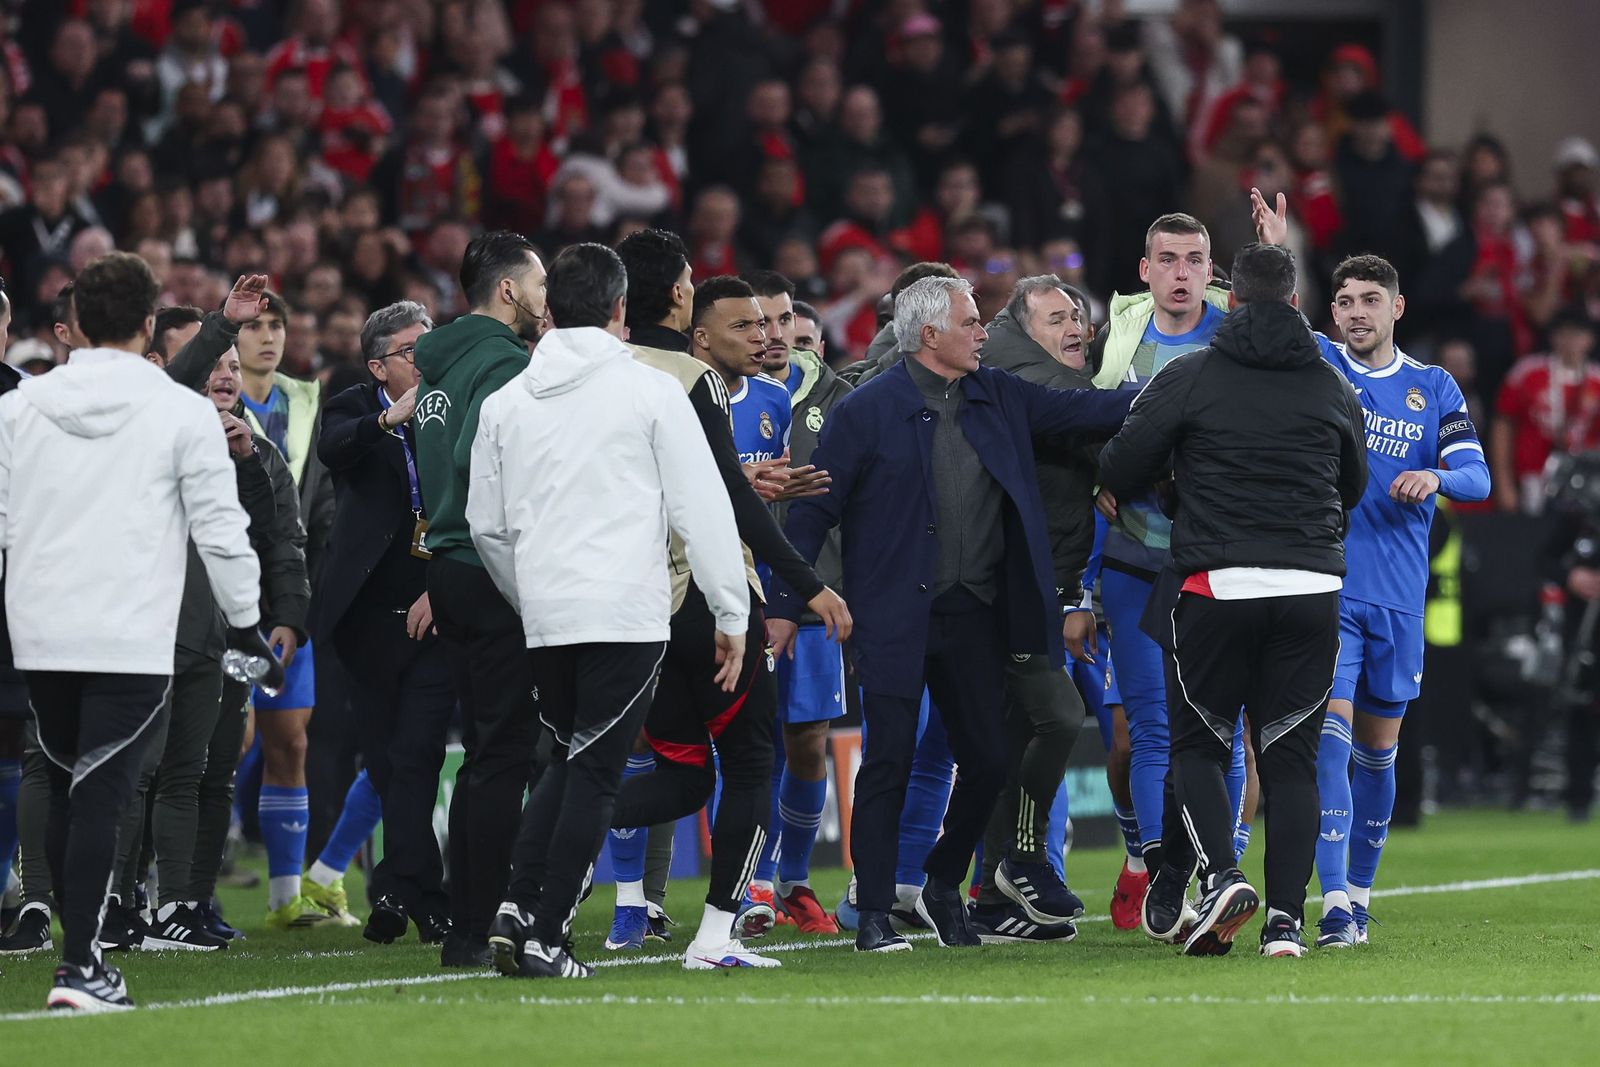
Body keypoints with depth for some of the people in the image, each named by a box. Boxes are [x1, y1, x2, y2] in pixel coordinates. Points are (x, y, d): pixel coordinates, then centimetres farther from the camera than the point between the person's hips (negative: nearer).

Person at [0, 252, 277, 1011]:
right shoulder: (181, 412, -4)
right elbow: (221, 528, -2)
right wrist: (246, 627, 9)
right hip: (131, 639, -3)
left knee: (67, 792, 15)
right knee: (100, 797, -5)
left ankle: (81, 948, 19)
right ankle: (78, 966, -12)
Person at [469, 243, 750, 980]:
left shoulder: (506, 402, 10)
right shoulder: (649, 391, -2)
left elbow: (486, 524, 16)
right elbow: (701, 510, -4)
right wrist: (732, 614, 0)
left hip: (544, 619, 4)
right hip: (628, 615, -4)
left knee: (569, 762, 18)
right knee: (594, 773, 0)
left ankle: (519, 906, 2)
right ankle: (545, 939, -4)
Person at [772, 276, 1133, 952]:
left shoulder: (999, 400, 9)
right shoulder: (868, 411, -6)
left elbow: (1084, 411, 11)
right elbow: (813, 510, -4)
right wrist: (786, 605, -7)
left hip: (976, 617, 5)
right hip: (897, 616, -5)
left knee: (988, 760, 4)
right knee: (890, 763, -5)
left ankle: (943, 888, 26)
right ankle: (874, 915, 2)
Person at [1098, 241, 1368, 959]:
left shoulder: (1190, 377, -1)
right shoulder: (1333, 387, 9)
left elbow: (1122, 467, 0)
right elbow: (1354, 487, 23)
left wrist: (1113, 494, 23)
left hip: (1218, 586, -2)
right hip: (1312, 589, 2)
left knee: (1197, 744, 10)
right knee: (1291, 756, 6)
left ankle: (1219, 874, -12)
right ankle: (1286, 918, -3)